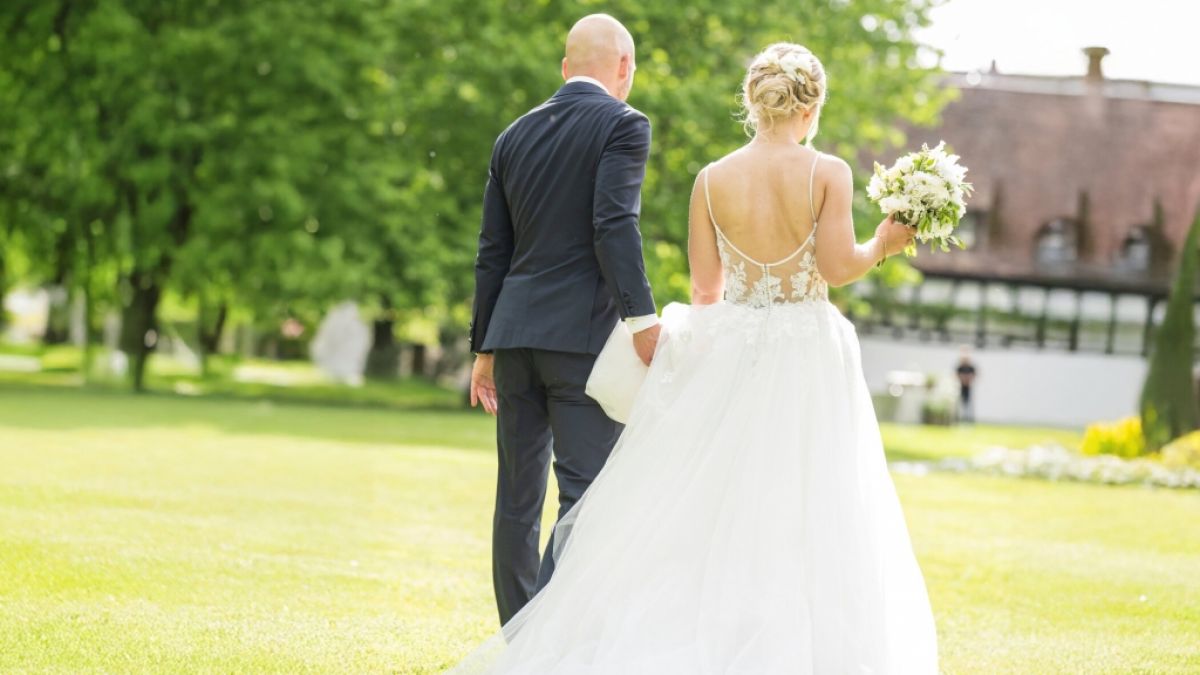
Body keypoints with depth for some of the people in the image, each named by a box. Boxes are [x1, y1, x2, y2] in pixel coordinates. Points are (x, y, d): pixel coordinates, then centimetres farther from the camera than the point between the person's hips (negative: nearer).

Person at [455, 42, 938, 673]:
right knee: (803, 515, 2)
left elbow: (704, 286, 2)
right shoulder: (829, 172, -7)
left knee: (706, 509, 7)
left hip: (727, 351, 2)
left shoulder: (713, 179, 0)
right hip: (808, 357, -2)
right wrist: (884, 245, 6)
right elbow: (837, 266, -12)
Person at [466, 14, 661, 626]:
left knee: (517, 496, 10)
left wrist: (484, 348, 20)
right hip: (584, 335, -6)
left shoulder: (515, 135, 15)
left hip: (514, 333, 6)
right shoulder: (623, 124, -3)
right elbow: (615, 224, -17)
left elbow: (493, 251, 16)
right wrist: (642, 319, -20)